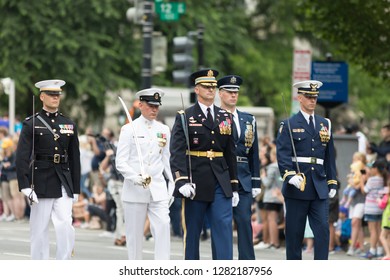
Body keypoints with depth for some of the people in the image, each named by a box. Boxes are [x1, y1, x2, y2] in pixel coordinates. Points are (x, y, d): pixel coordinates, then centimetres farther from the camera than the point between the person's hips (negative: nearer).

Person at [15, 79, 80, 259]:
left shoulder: (69, 125, 11)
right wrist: (25, 186, -18)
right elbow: (22, 157, -9)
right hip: (40, 182, -3)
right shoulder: (32, 124, -2)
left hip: (63, 184, 3)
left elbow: (74, 158, 15)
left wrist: (76, 189, 12)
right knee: (40, 230, 2)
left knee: (66, 227, -10)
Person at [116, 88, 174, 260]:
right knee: (134, 232, 3)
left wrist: (171, 186, 12)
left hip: (158, 189, 3)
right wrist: (136, 178, -21)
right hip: (135, 190, -3)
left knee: (163, 226, -12)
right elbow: (120, 162, -6)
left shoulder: (164, 130, 11)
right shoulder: (129, 130, -2)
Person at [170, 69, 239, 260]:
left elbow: (230, 153, 15)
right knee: (192, 231, 5)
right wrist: (182, 181, -23)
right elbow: (177, 152, -10)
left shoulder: (225, 117, 12)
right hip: (195, 183, -3)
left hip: (220, 182, 3)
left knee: (224, 227, -7)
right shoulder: (184, 117, -1)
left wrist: (234, 187, 13)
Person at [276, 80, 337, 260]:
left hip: (320, 188, 3)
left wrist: (332, 183, 12)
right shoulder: (289, 125, 1)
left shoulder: (324, 124, 15)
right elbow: (282, 154, -9)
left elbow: (329, 156, 17)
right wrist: (289, 176, -25)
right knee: (294, 233, 2)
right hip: (297, 187, -3)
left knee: (323, 229, -7)